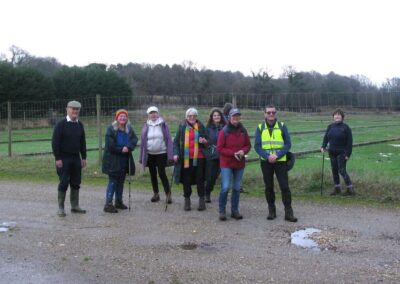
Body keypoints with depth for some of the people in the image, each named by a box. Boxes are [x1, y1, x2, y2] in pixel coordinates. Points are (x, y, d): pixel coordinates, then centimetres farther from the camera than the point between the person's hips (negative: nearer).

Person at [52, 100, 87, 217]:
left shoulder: (80, 124, 9)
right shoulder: (61, 124, -8)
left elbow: (83, 142, 15)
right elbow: (55, 142, -11)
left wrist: (83, 157, 9)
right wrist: (57, 158, -16)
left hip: (76, 158, 5)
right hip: (63, 158, -5)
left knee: (76, 183, 8)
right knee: (64, 183, -2)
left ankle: (75, 206, 18)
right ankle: (61, 208, 7)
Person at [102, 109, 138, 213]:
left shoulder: (129, 129, 8)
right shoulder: (111, 129, -8)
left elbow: (134, 140, -3)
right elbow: (110, 144, -15)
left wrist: (128, 147, -21)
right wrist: (121, 150, -15)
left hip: (125, 160, 6)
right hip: (113, 160, -6)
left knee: (121, 181, 13)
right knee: (112, 182, -7)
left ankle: (119, 201, 25)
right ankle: (108, 204, -5)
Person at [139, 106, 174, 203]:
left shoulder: (163, 125, -2)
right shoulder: (146, 126, 4)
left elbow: (168, 139, -4)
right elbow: (142, 141, 7)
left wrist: (170, 154, -11)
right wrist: (142, 157, 4)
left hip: (161, 153, -3)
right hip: (150, 154, 3)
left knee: (162, 173, -10)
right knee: (153, 174, 10)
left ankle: (168, 194, -1)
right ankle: (156, 194, 22)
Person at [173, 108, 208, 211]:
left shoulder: (201, 127, 4)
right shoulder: (182, 127, 5)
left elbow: (207, 141, 12)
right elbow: (176, 141, 6)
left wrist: (204, 141, -12)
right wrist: (175, 153, -5)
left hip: (199, 158, -1)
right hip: (185, 159, 1)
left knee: (199, 179, 4)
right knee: (186, 180, 6)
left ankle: (201, 200, 14)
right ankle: (187, 200, 17)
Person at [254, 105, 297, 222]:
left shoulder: (282, 126, 2)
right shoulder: (260, 128, 4)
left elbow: (288, 144, -1)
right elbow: (257, 146, -1)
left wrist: (277, 155, -14)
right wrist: (267, 156, -16)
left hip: (280, 161, -1)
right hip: (265, 162, 1)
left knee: (284, 186, -4)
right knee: (268, 186, 8)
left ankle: (288, 212, 2)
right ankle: (271, 211, 20)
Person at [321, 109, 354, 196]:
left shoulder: (346, 127, -6)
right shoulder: (330, 127, 8)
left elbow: (349, 142, -8)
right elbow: (326, 137, 11)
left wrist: (348, 154, -13)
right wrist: (323, 146, -6)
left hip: (341, 153, -6)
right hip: (332, 153, 6)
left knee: (342, 170, -9)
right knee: (334, 170, 10)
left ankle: (350, 189, -2)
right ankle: (337, 188, 22)